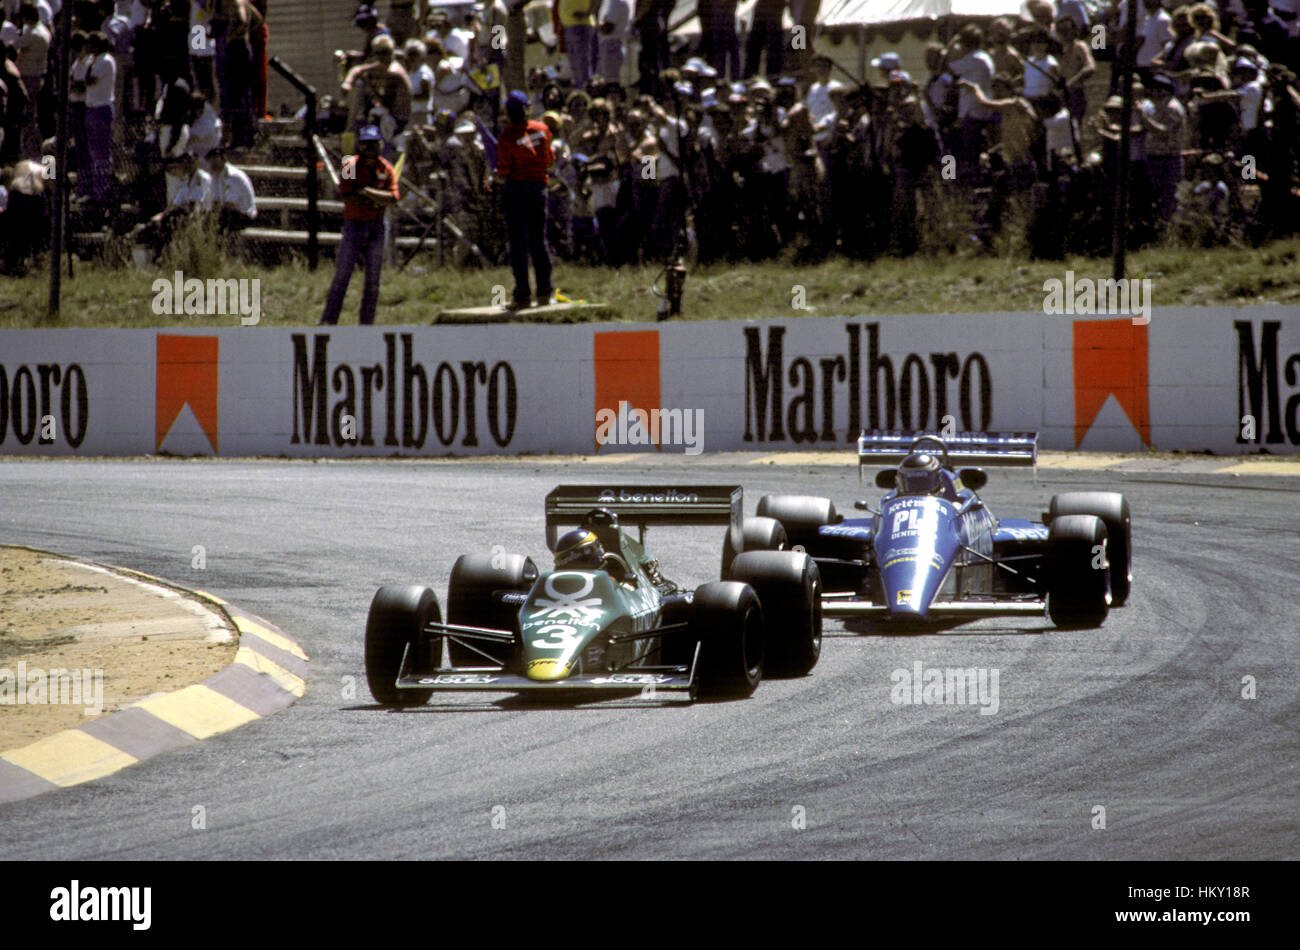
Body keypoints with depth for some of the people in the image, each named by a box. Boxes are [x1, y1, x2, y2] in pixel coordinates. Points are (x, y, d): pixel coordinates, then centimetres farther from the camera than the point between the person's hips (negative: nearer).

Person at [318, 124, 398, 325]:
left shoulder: (386, 169, 5)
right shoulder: (350, 165, -5)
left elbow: (392, 197, -7)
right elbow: (347, 196, -15)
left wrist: (367, 191, -18)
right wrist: (377, 202, -13)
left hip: (376, 226, 3)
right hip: (354, 224, -3)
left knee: (373, 278, 4)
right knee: (342, 274, -6)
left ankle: (367, 322, 11)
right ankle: (328, 320, -3)